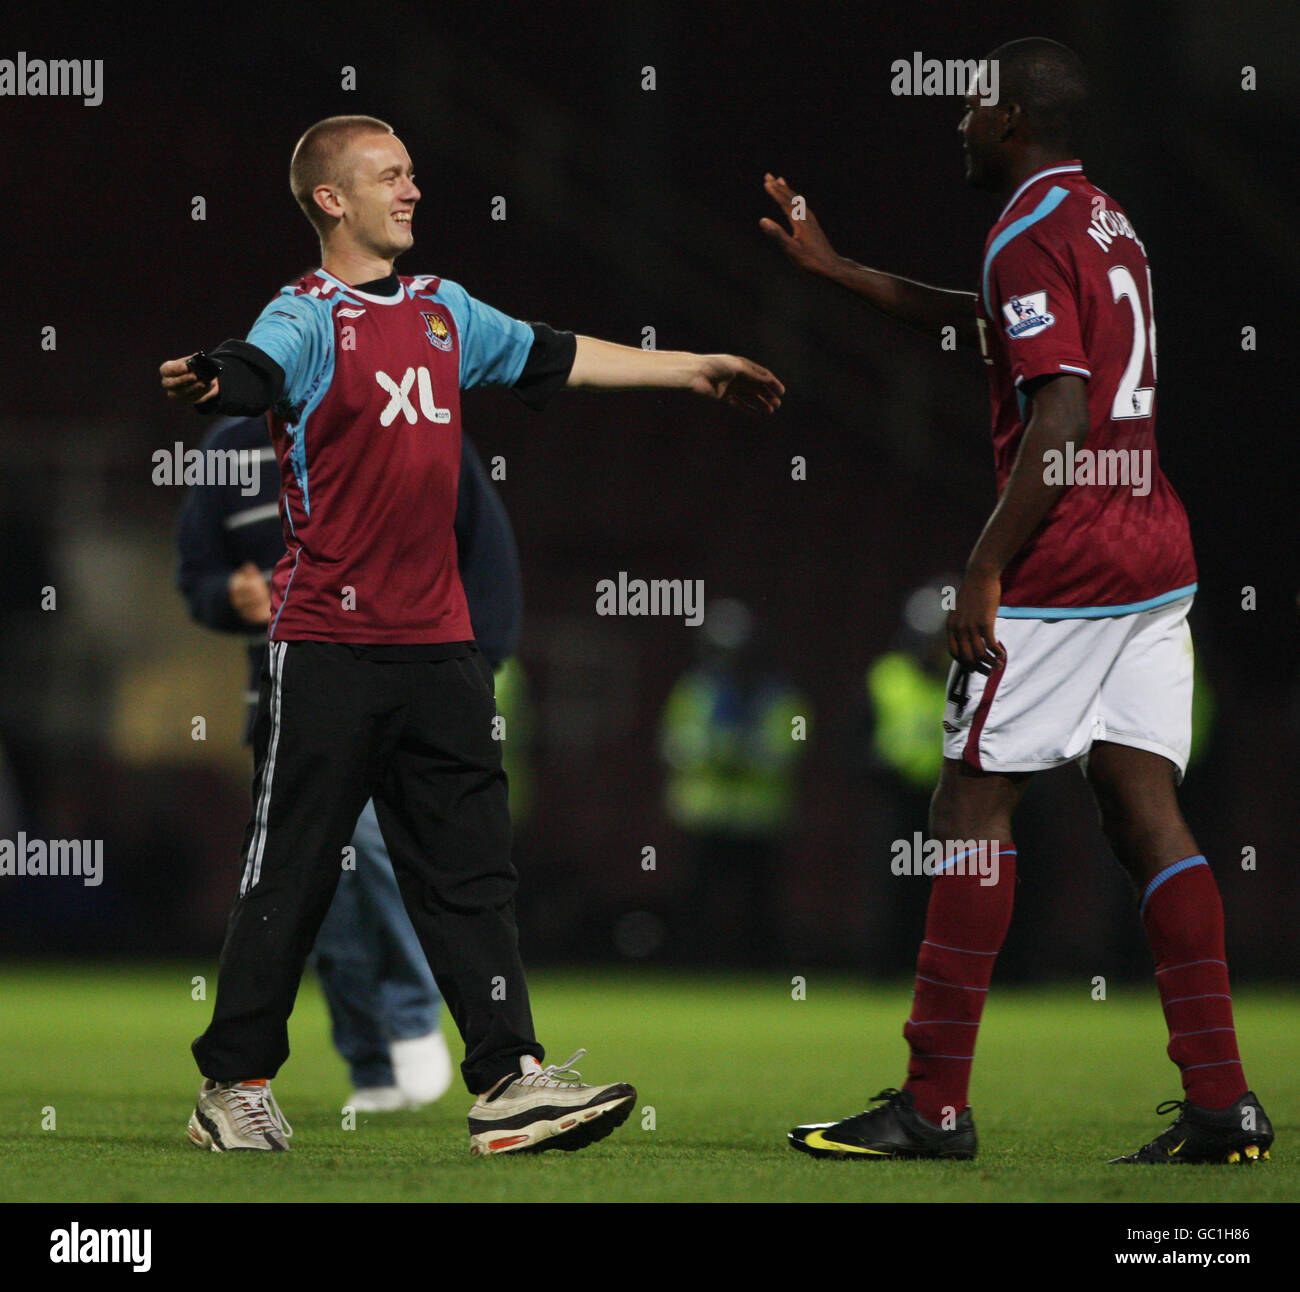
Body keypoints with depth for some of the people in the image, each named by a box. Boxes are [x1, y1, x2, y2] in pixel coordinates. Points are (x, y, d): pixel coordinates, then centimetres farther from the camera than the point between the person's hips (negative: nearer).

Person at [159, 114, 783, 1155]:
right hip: (328, 641, -6)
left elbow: (553, 358, 27)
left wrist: (691, 370, 33)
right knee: (291, 872, -1)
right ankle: (235, 1086, 8)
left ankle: (510, 1078, 5)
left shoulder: (442, 310, 14)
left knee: (472, 867, 4)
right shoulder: (308, 317, -8)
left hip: (437, 640, 6)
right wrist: (206, 384, -54)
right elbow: (257, 369, -30)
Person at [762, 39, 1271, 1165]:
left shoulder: (1031, 238, -11)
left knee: (971, 808, -1)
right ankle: (1222, 1102, -3)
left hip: (1064, 565, -9)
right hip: (1158, 557, 9)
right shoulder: (1107, 224, 17)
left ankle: (935, 1104, 0)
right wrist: (838, 269, 37)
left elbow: (1059, 424, -20)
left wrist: (986, 569, -17)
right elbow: (988, 326, 34)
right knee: (1145, 810, 5)